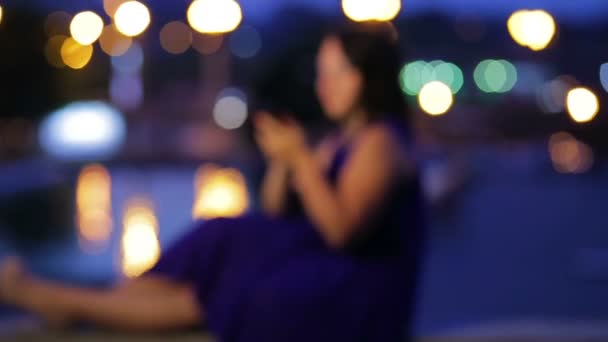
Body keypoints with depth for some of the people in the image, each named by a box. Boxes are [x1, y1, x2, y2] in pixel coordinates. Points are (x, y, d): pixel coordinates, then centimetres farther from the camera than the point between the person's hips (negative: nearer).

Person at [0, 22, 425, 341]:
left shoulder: (379, 142, -13)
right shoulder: (342, 140, 16)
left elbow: (340, 230, -24)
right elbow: (276, 215, 14)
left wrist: (301, 159, -21)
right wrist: (281, 161, -3)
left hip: (361, 292, -9)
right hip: (319, 272, 9)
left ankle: (65, 302, -11)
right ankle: (69, 303, -12)